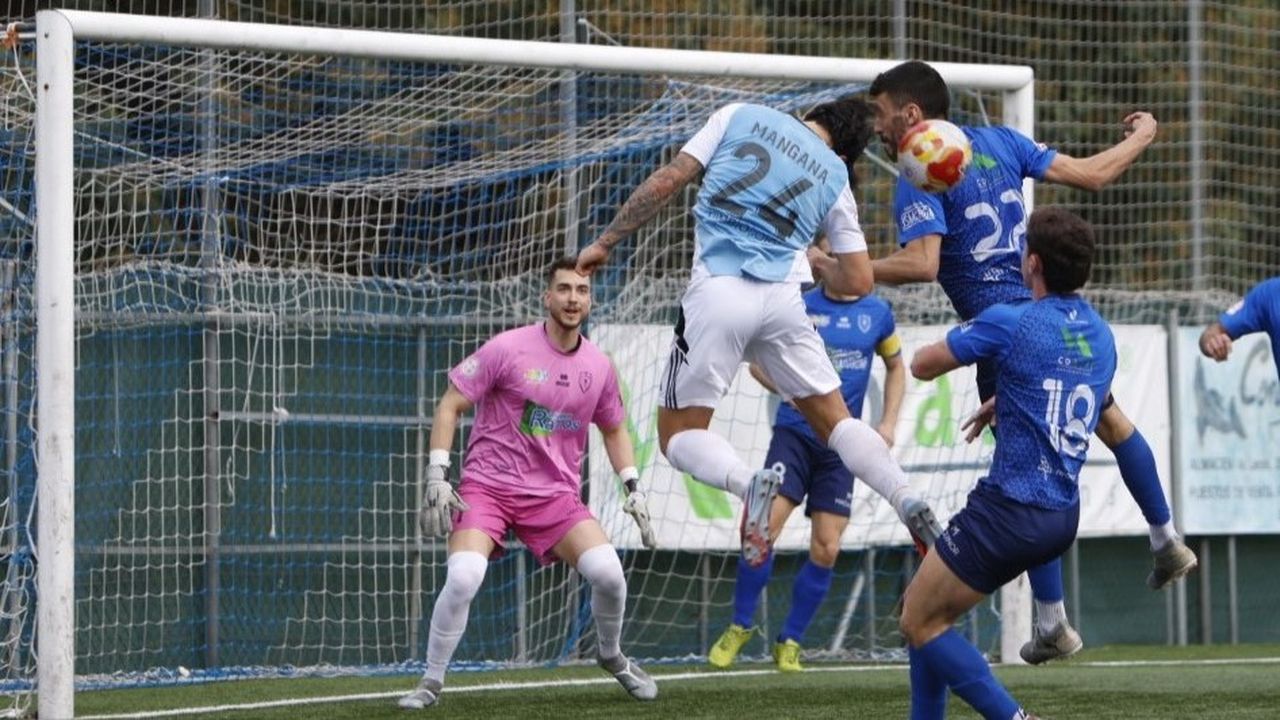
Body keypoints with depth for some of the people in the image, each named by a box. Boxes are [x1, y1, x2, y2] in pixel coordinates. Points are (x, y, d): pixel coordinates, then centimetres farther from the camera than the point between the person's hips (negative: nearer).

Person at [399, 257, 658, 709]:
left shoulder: (599, 367, 4)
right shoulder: (508, 349, -10)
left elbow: (614, 430, 21)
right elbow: (450, 407, -5)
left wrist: (633, 488, 10)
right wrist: (437, 476, -13)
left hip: (556, 494, 3)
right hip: (487, 486, -3)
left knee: (608, 572, -16)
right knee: (463, 579, -25)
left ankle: (611, 656, 15)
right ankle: (431, 684, -5)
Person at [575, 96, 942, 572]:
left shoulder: (741, 116, 12)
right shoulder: (835, 176, 17)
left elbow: (667, 181, 5)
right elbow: (858, 281, 16)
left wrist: (606, 242, 11)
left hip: (718, 292, -2)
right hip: (782, 299, 2)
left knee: (679, 434, 7)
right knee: (835, 420, 16)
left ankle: (750, 482, -23)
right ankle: (910, 504, -5)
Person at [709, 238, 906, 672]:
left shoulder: (878, 313, 6)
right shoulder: (800, 307, -1)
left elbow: (896, 367, 21)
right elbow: (758, 360, 7)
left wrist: (888, 423, 9)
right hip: (795, 433, -2)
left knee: (826, 549, -3)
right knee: (766, 525, -16)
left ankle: (790, 642, 11)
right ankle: (740, 627, 1)